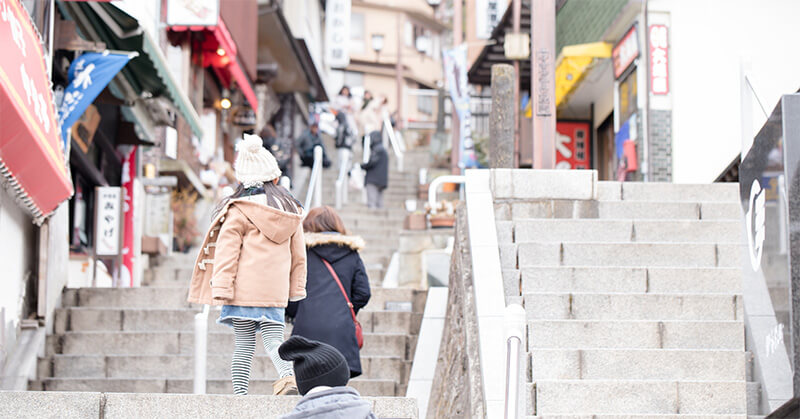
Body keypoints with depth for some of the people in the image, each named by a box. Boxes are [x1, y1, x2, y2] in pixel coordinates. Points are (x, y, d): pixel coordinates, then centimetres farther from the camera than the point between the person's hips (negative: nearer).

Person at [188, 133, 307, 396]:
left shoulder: (238, 211, -4)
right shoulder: (292, 211, 11)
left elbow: (227, 252, -8)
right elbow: (298, 254, 17)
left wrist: (221, 288, -7)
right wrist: (297, 288, 25)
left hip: (244, 290, -3)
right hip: (276, 293, 3)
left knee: (243, 343, 3)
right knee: (273, 339, 3)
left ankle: (239, 393, 1)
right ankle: (288, 375, -23)